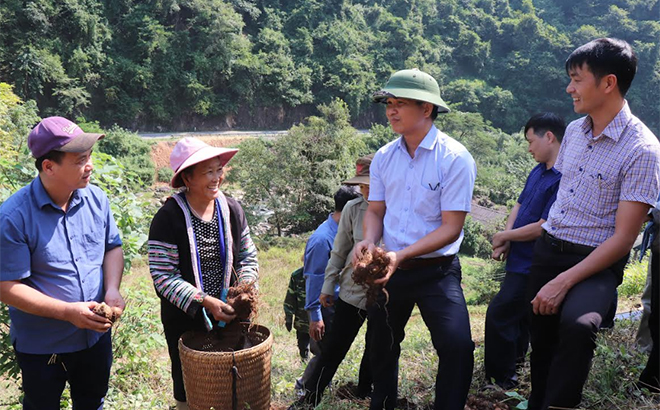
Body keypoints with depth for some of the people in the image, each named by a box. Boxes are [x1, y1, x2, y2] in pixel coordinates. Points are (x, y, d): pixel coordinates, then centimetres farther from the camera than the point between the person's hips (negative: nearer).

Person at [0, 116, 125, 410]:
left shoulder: (96, 199, -8)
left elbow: (113, 247, 4)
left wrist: (112, 289, -15)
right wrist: (68, 312, -28)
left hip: (96, 334, 4)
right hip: (41, 347, -4)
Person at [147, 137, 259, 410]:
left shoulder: (231, 209, -2)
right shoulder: (169, 217, -16)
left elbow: (248, 257, 7)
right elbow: (163, 276, -17)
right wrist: (204, 302, -24)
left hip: (229, 317, 4)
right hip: (185, 321, -4)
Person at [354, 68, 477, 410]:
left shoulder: (455, 158, -14)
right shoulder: (384, 157, 1)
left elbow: (451, 227, -17)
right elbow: (375, 210, 8)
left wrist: (402, 255, -27)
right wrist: (368, 241, -14)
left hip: (436, 270, -5)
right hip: (390, 267, 5)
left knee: (457, 345, -21)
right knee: (381, 345, 19)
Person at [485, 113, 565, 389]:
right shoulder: (537, 171, 7)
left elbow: (543, 227, -25)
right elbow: (519, 205, 12)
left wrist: (504, 236, -12)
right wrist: (506, 238, -5)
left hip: (533, 266, -9)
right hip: (521, 260, 9)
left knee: (499, 314, -3)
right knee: (520, 313, 25)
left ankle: (500, 377, 13)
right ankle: (515, 356, 47)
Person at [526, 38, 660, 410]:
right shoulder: (574, 131, 6)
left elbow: (623, 238, -17)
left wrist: (564, 282, -21)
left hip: (596, 260, -6)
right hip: (547, 249, 6)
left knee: (577, 324, -33)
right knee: (542, 338, 10)